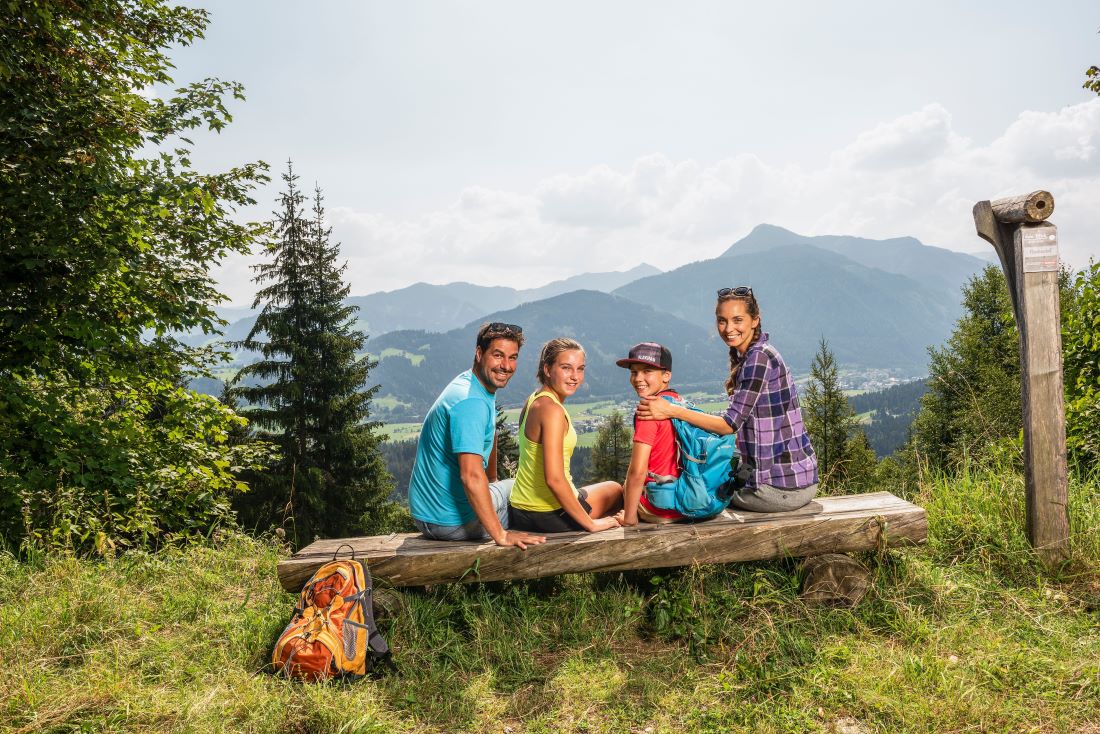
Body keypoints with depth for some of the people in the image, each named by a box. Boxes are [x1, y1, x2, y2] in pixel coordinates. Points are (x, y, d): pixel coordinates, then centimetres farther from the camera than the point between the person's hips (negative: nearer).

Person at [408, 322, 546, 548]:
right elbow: (471, 476, -32)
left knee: (515, 487, 28)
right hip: (449, 520, -9)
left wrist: (492, 482, 35)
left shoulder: (484, 388, 7)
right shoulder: (471, 402, -26)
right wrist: (501, 535, -28)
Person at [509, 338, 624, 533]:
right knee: (615, 490, 21)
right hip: (550, 515, -8)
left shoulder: (533, 400, 5)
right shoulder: (552, 410, -23)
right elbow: (554, 479, -29)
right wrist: (590, 524, -20)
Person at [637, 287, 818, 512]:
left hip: (783, 487, -8)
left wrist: (671, 410, -24)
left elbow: (730, 424, -21)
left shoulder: (758, 358, -18)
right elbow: (740, 420, 12)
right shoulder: (749, 356, 10)